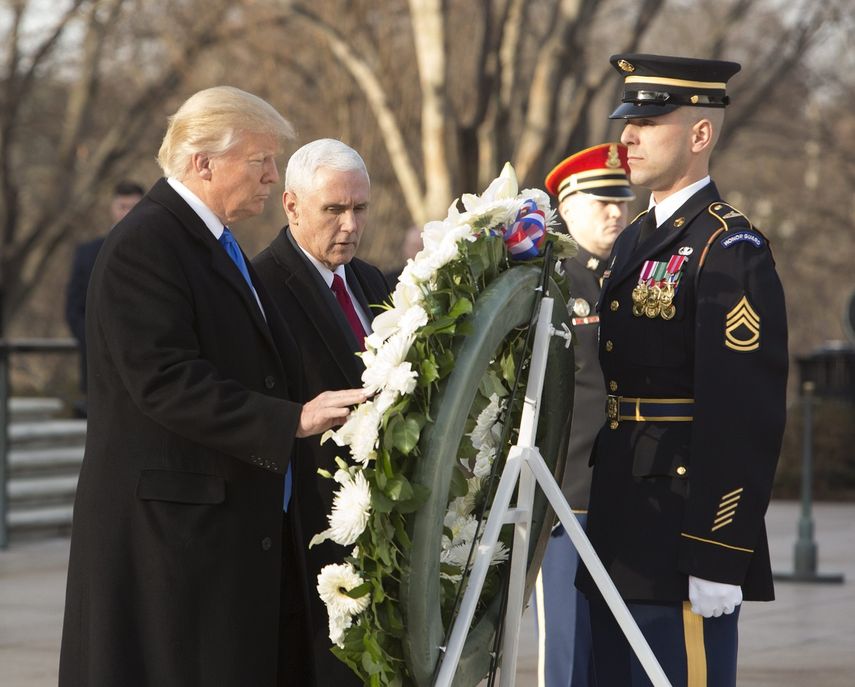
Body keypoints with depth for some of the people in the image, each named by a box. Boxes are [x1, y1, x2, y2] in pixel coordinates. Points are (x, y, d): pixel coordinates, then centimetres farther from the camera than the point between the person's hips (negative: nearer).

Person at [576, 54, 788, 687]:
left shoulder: (731, 249, -12)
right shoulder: (634, 243, 16)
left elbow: (747, 416, -18)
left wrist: (718, 559, -21)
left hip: (685, 546, -9)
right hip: (622, 540, 9)